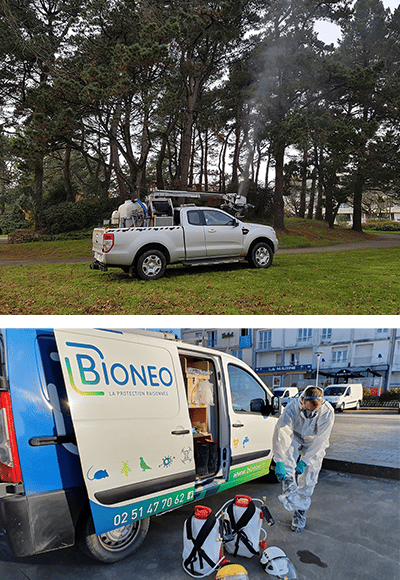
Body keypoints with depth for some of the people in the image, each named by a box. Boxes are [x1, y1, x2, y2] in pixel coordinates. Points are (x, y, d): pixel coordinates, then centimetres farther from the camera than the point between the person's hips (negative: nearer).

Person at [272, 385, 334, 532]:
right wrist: (279, 462, -41)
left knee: (307, 481, -1)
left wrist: (305, 461, -25)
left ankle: (300, 513, 17)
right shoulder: (292, 407, -32)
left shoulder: (327, 412, -31)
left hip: (314, 444, 0)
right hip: (295, 438, 0)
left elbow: (320, 440, -24)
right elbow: (280, 434, -35)